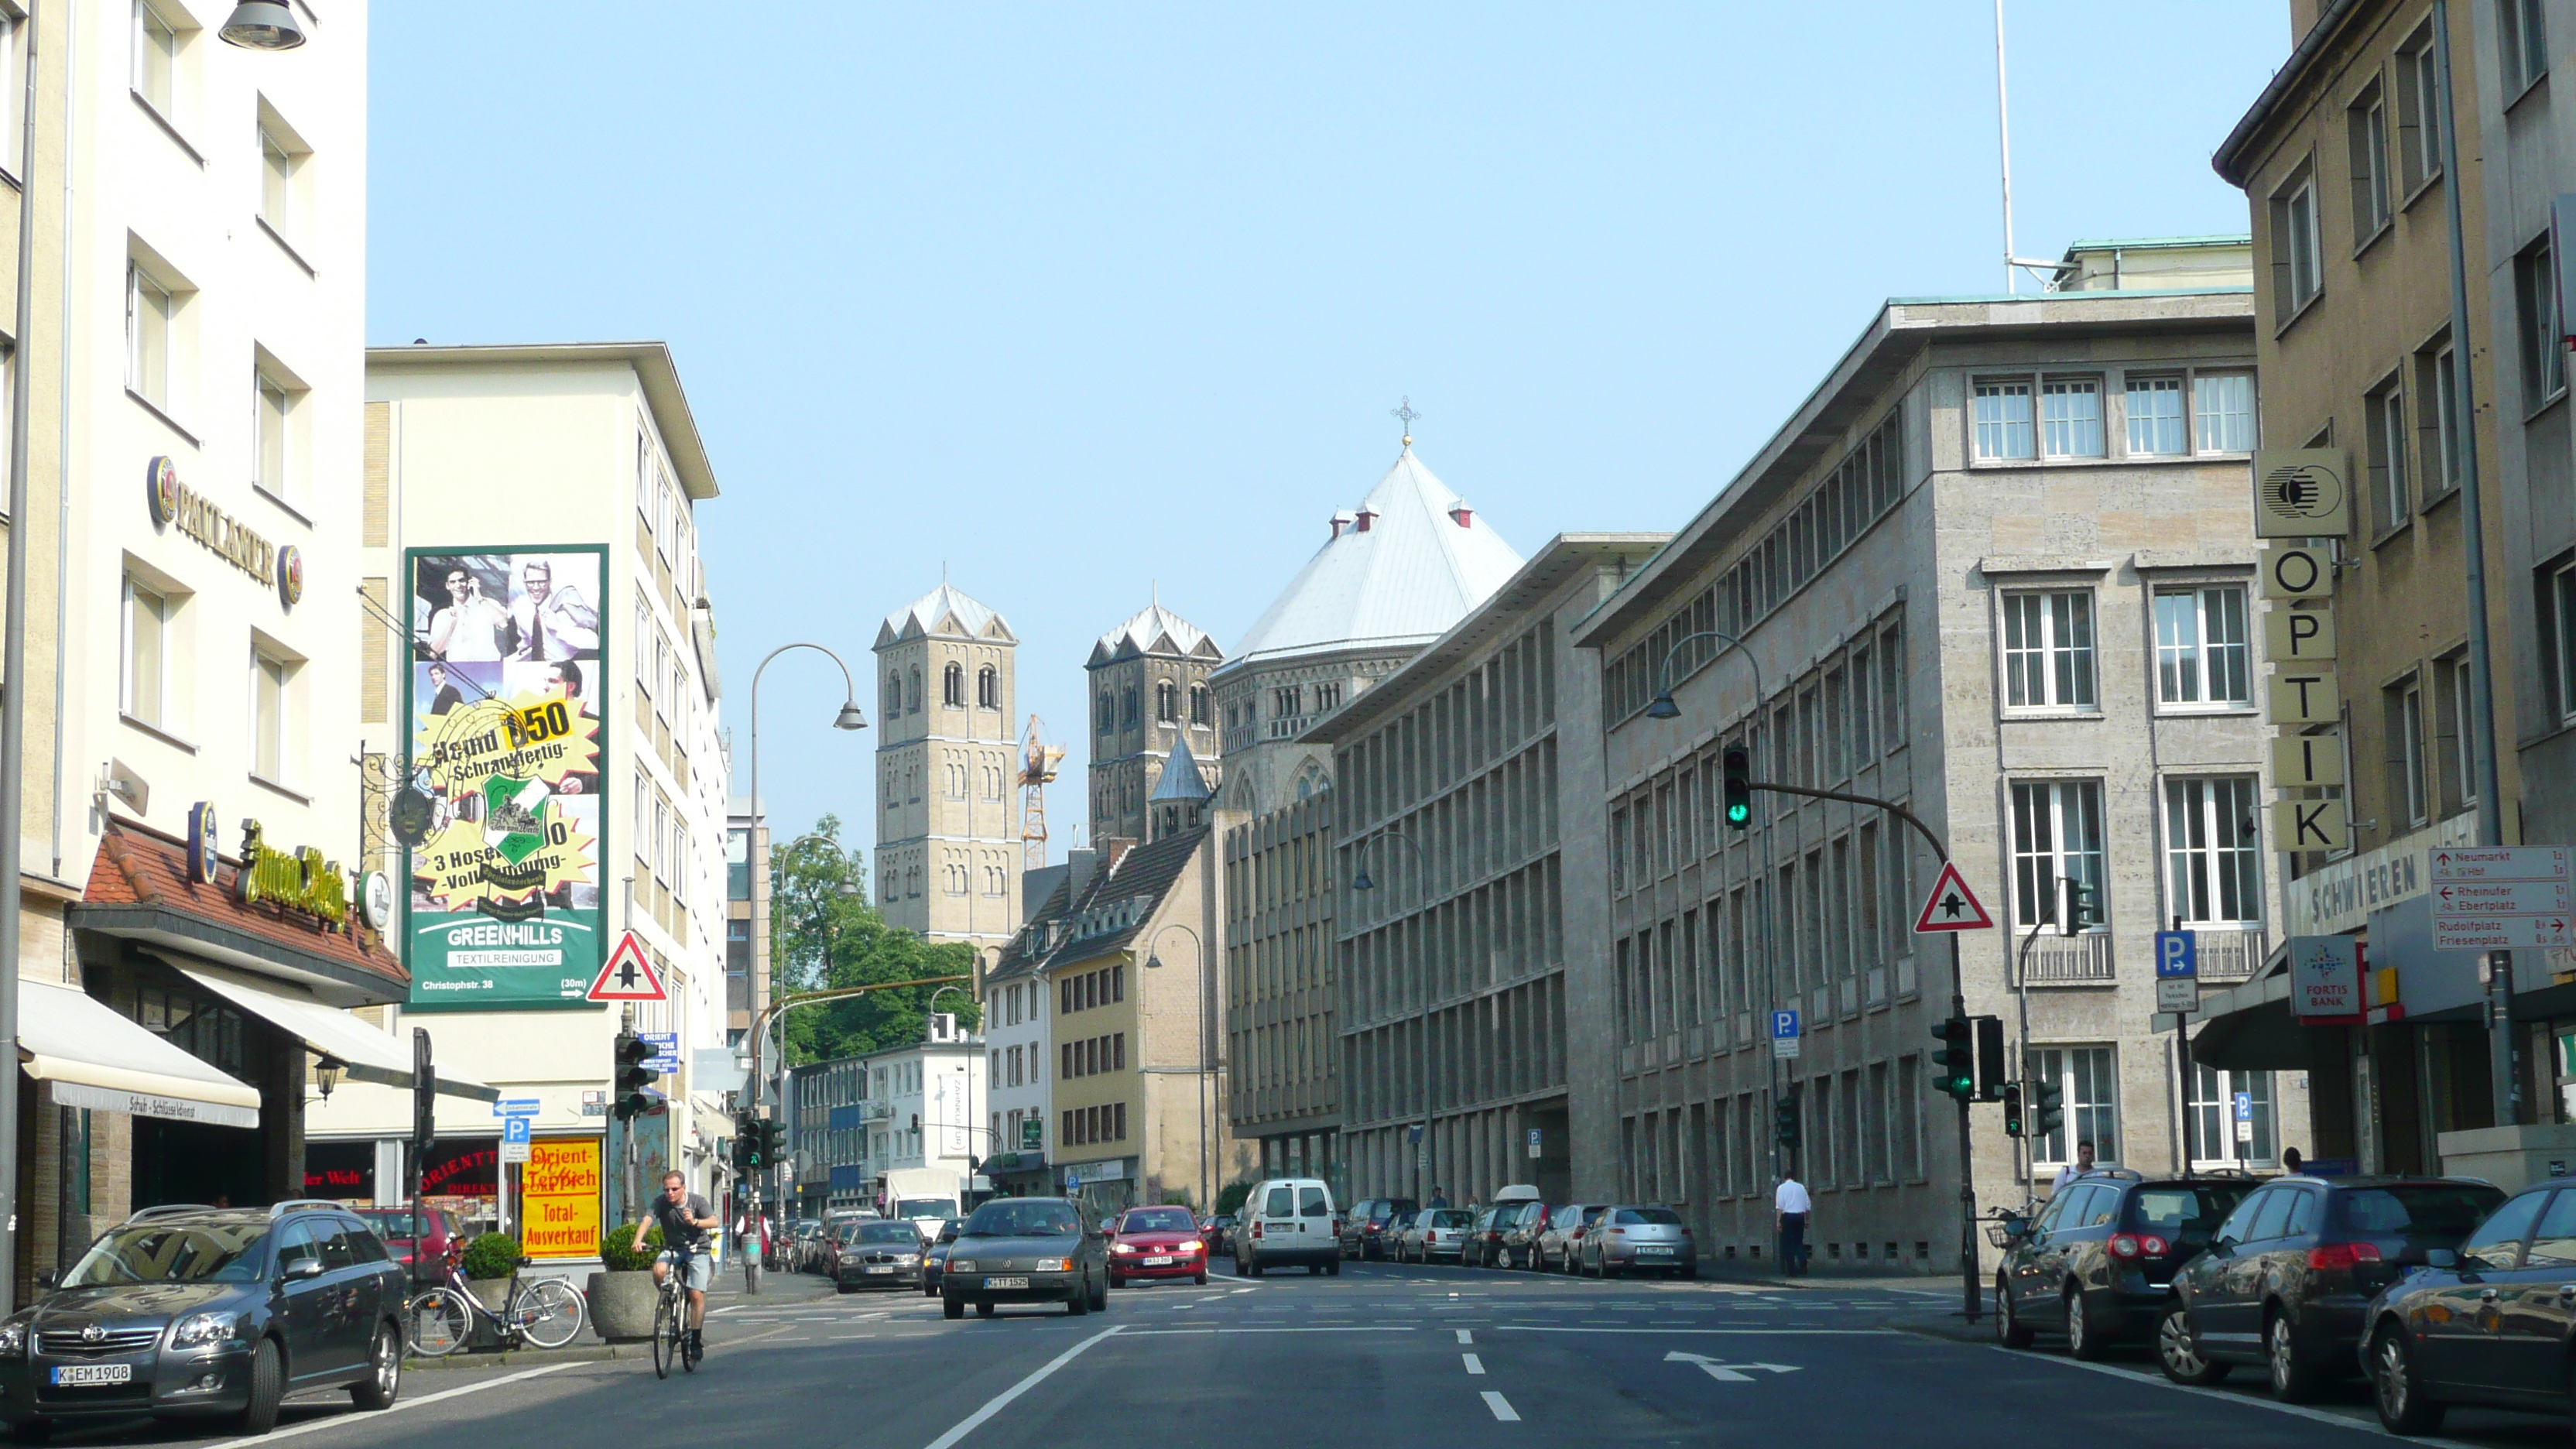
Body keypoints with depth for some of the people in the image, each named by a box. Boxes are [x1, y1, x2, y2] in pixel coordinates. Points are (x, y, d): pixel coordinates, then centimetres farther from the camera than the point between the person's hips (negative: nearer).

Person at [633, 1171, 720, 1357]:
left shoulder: (697, 1201, -11)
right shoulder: (661, 1203, -9)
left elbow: (715, 1222, -24)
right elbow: (647, 1220, -25)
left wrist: (695, 1222, -44)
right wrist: (638, 1240, -45)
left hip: (697, 1251, -2)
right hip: (672, 1249, 2)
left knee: (697, 1295, -13)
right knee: (659, 1270, -31)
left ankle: (696, 1339, -1)